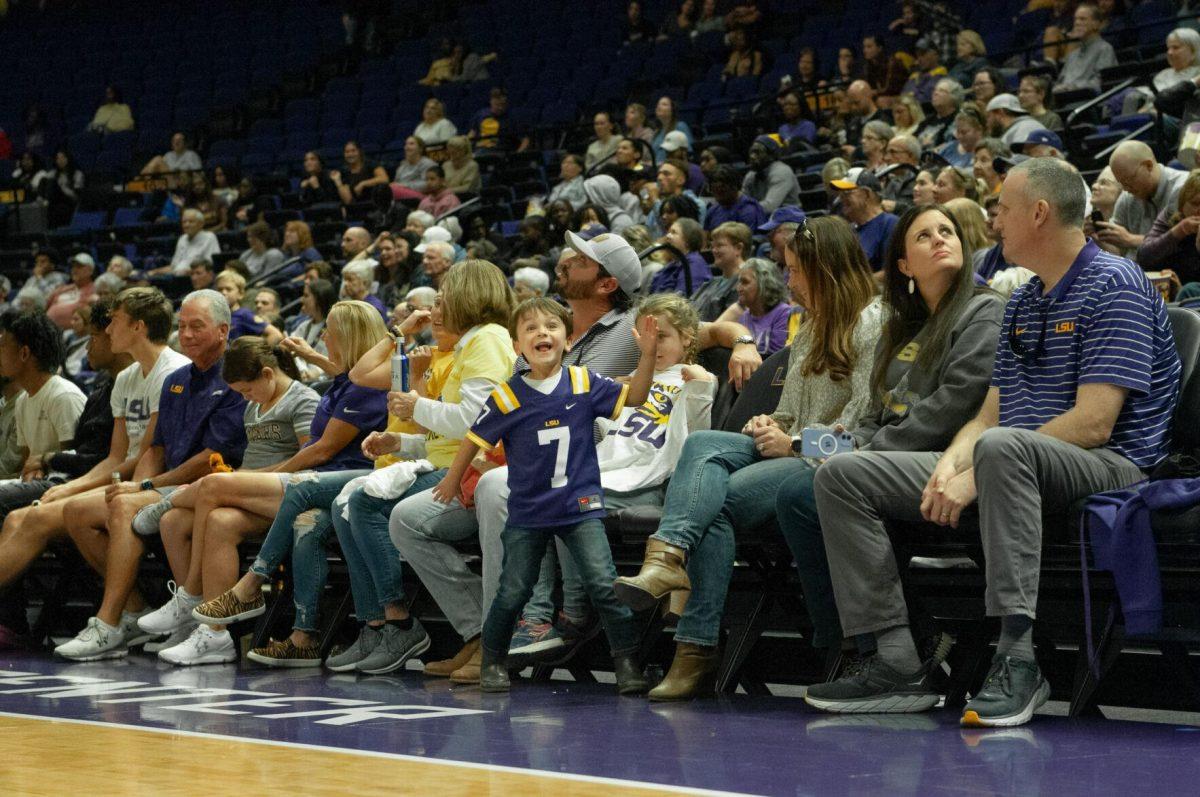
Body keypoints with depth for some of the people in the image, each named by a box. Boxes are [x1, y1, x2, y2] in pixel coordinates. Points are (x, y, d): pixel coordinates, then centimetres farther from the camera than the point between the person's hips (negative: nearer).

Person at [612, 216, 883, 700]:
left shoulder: (871, 324, -2)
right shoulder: (811, 328, 29)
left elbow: (864, 420, -12)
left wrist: (794, 443, -10)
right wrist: (771, 425, 6)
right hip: (794, 454, 8)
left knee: (718, 500, -27)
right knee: (703, 446, -23)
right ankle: (667, 559, -44)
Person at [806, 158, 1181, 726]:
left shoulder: (1114, 287, -8)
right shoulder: (1023, 304, 21)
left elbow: (1093, 424, -18)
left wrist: (977, 474, -19)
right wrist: (952, 464, -7)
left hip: (1105, 467, -9)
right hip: (1016, 465, 9)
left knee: (1002, 448, -43)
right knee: (842, 477, -2)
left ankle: (1018, 656, -41)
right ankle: (899, 663, -14)